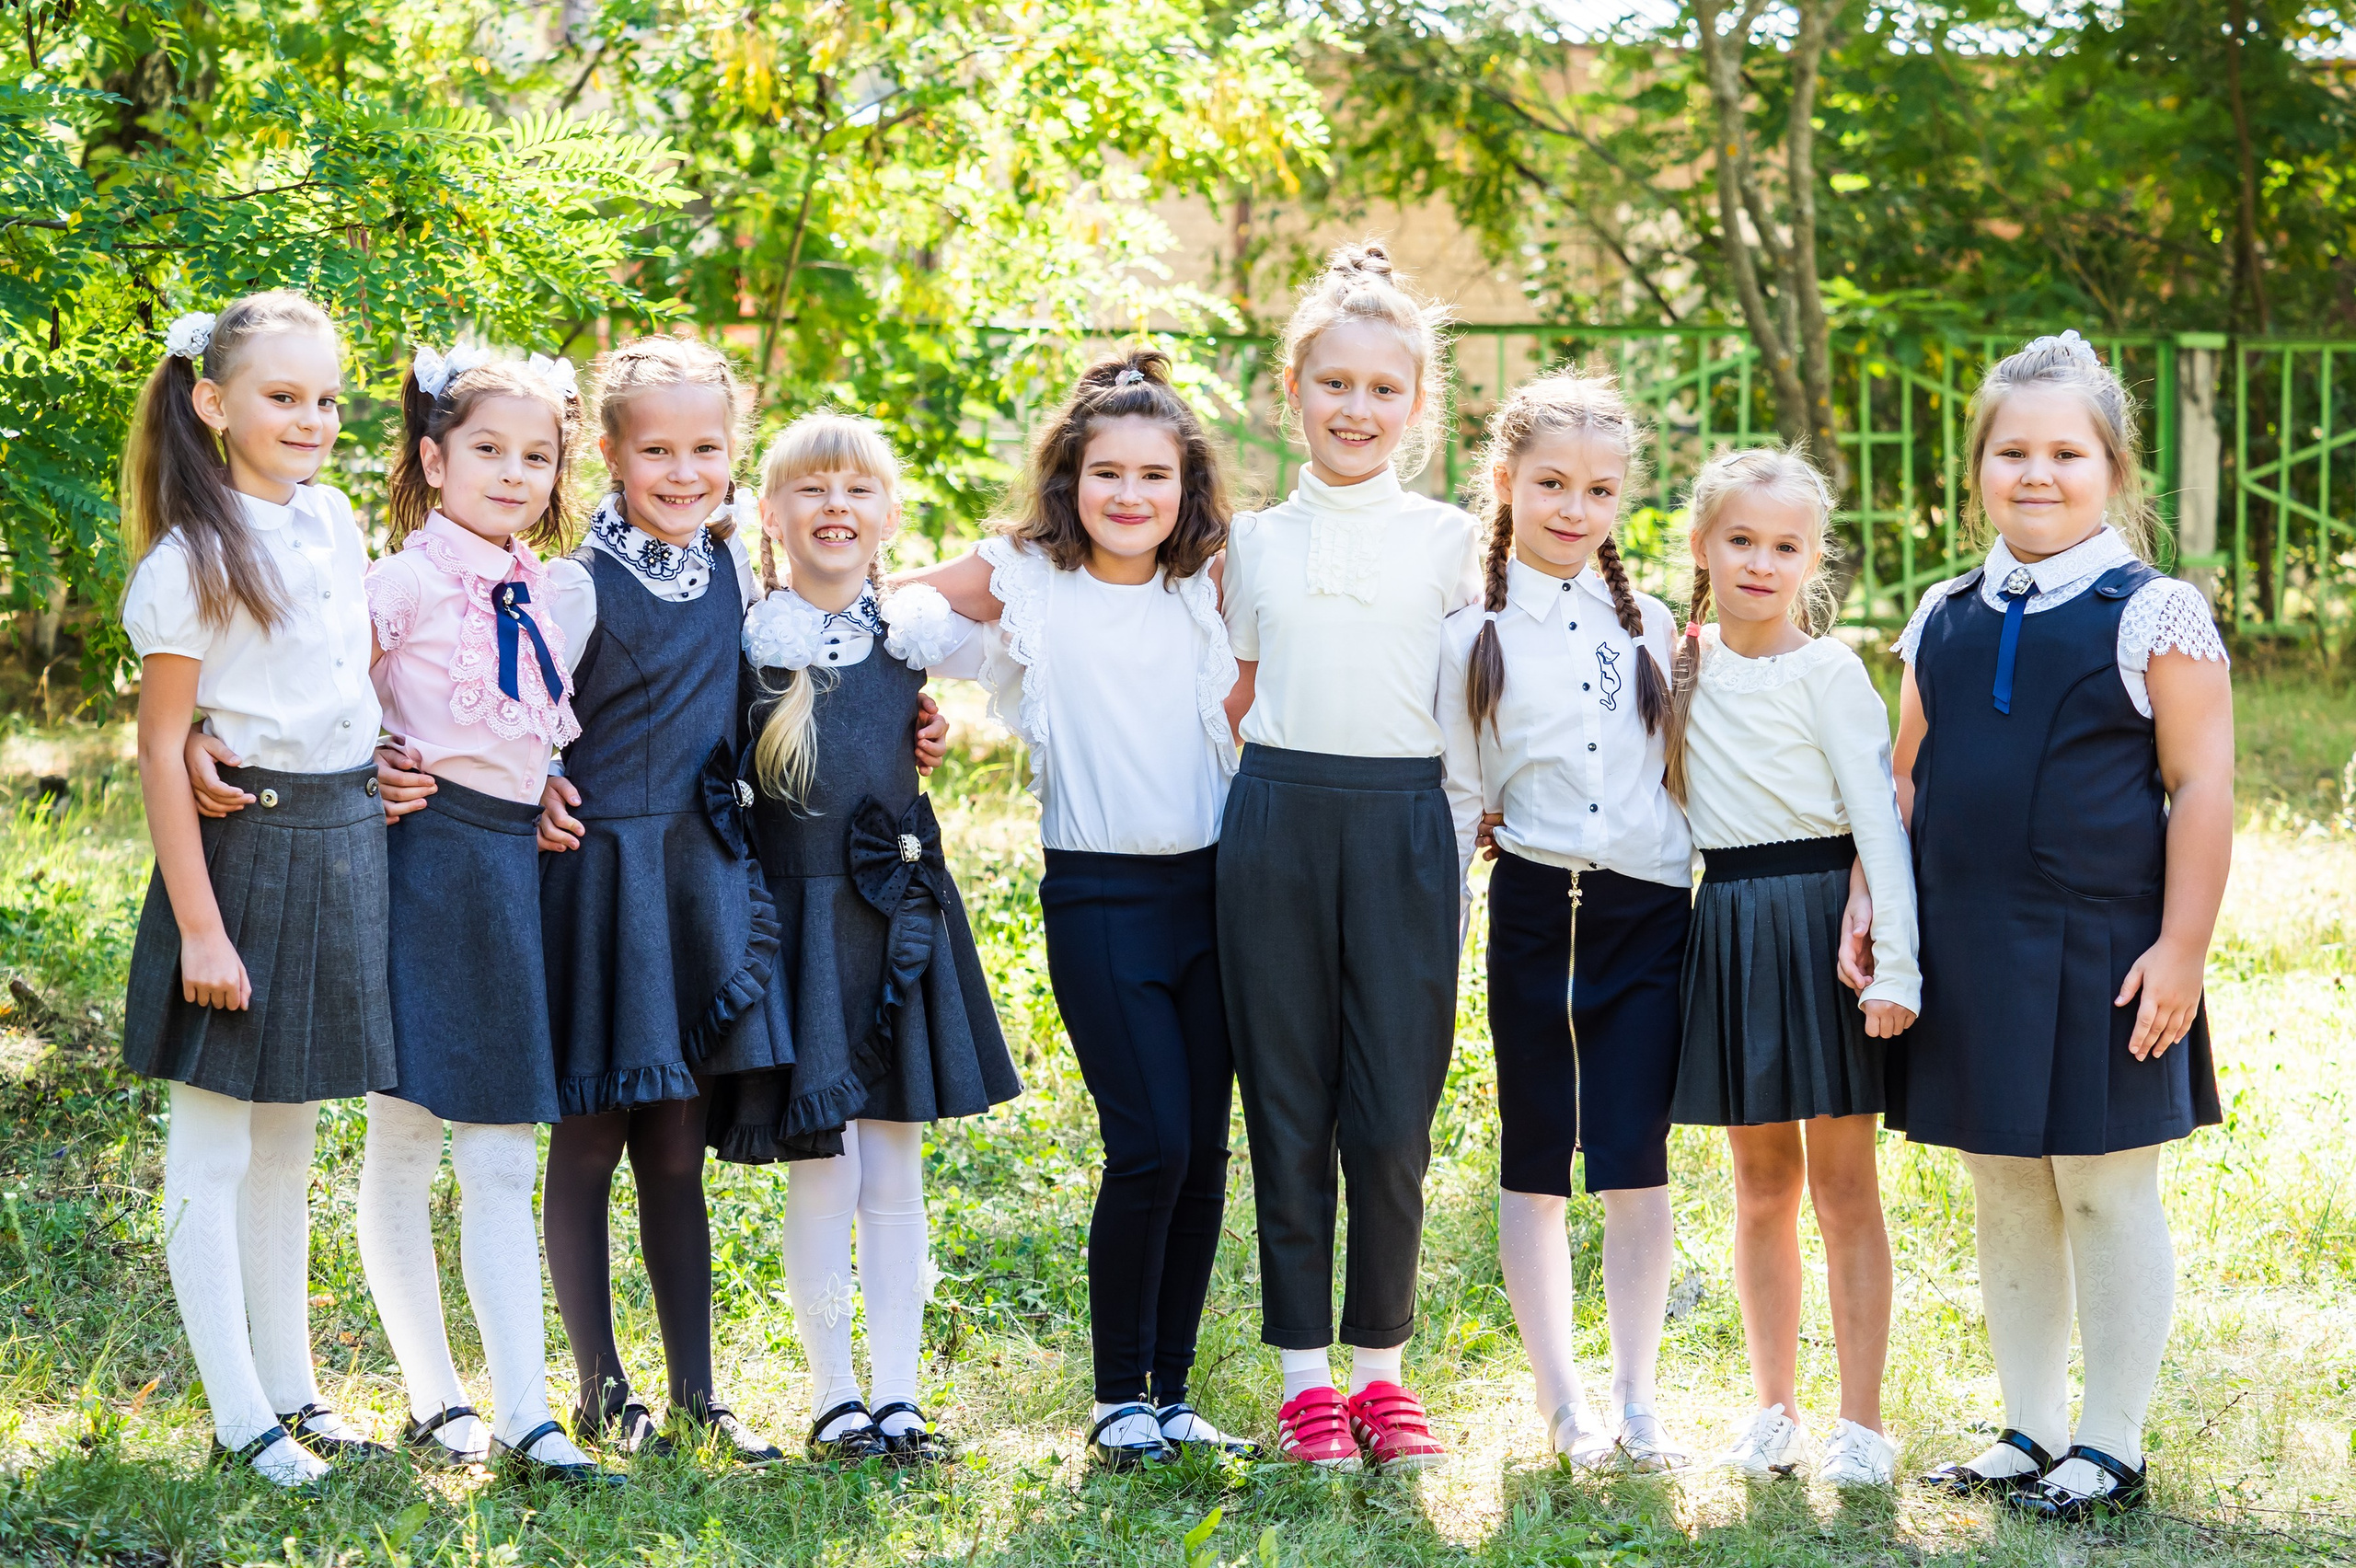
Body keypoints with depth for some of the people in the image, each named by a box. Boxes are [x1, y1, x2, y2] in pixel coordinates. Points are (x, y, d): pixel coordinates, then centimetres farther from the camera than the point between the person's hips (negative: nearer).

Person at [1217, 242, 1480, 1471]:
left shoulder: (1448, 540, 7)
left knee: (1393, 1107, -3)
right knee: (1287, 1102, 3)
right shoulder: (1256, 538, 11)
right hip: (1276, 817, 1)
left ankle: (1379, 1363, 10)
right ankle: (1303, 1370, 11)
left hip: (1404, 823, -1)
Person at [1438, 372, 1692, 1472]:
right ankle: (1562, 1403, 14)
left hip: (1649, 913, 1)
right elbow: (1455, 800, 3)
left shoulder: (1651, 626, 9)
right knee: (1535, 1166, 6)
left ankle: (1637, 1401, 6)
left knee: (1635, 1164, -2)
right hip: (1535, 913, -1)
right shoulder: (1473, 632, 3)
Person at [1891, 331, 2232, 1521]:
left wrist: (2181, 948, -14)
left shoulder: (2153, 616, -5)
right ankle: (2030, 1433, 24)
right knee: (2005, 1197, 12)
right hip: (1969, 954, 5)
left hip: (2098, 960, -5)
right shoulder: (1944, 621, 10)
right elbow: (1906, 780, 17)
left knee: (2107, 1196, 2)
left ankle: (2111, 1447, 12)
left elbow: (2201, 788, -8)